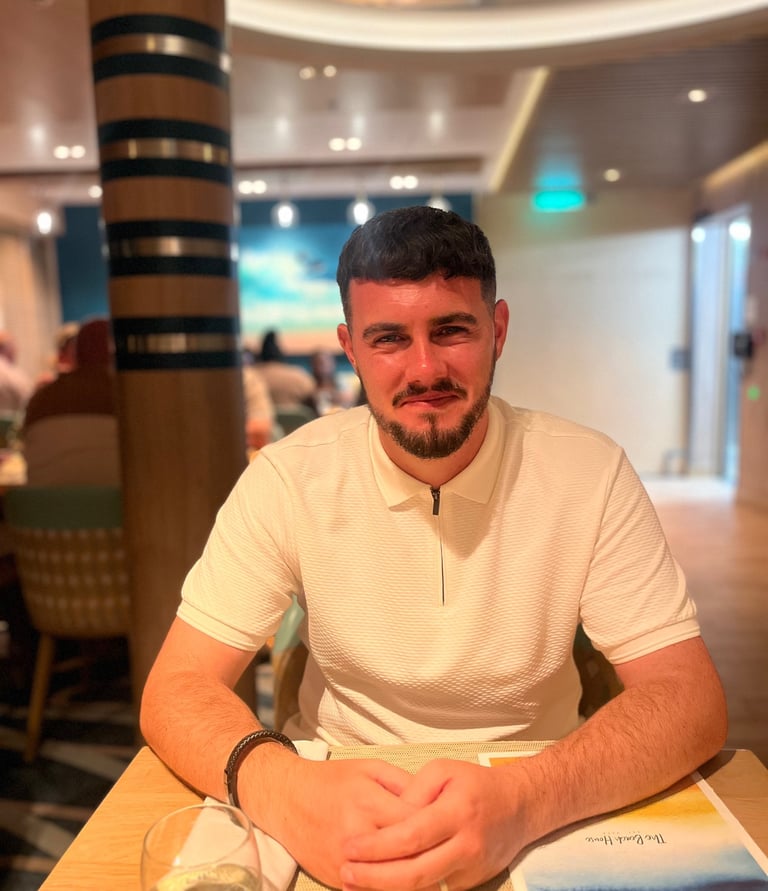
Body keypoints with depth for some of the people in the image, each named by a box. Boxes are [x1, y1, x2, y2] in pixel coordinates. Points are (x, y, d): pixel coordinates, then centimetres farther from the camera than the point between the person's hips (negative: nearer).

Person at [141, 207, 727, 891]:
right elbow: (177, 688, -12)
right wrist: (282, 791, -32)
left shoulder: (589, 474, -12)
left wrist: (522, 799, -32)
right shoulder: (290, 478, -12)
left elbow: (690, 698, -14)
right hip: (336, 810, 1)